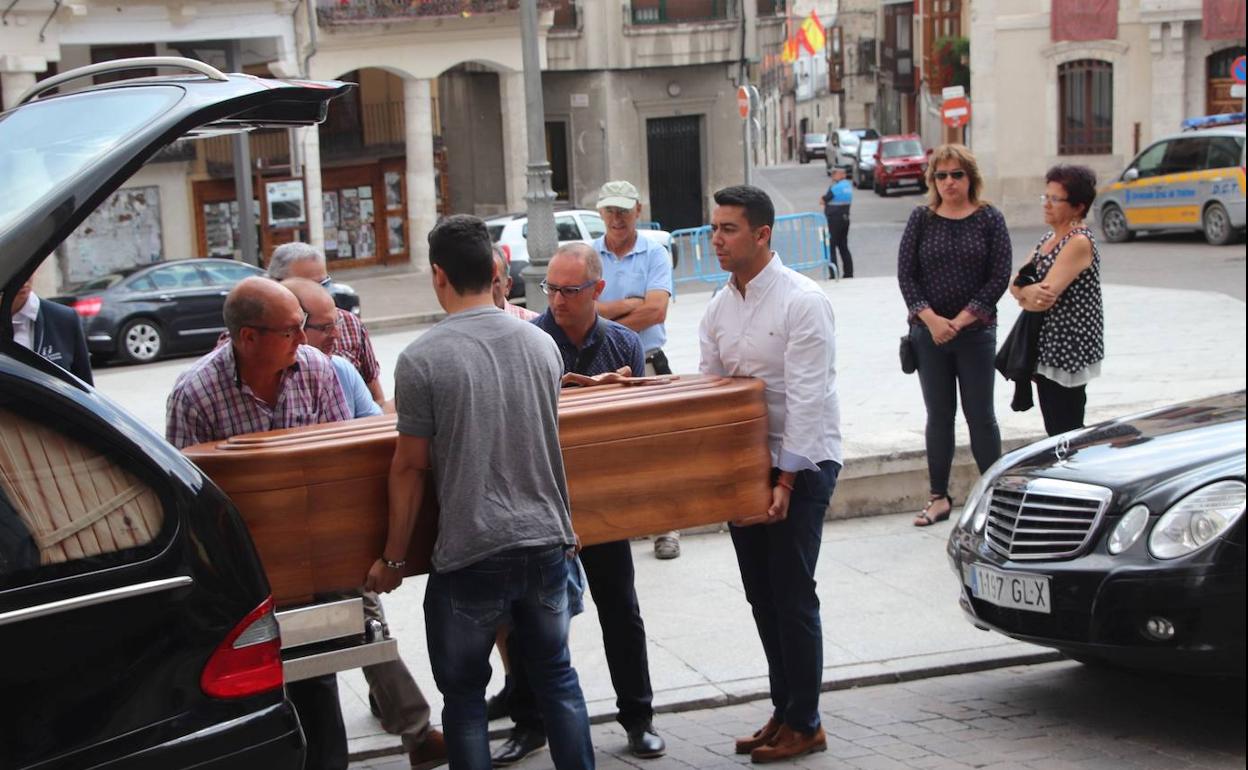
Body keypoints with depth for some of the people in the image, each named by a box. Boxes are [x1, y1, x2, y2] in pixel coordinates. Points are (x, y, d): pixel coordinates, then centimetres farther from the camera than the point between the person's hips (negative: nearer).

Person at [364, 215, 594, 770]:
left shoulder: (421, 359, -11)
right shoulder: (541, 343, 4)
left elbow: (410, 468, -7)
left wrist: (393, 557, 3)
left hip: (471, 556, -4)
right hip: (547, 541, 5)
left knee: (464, 694, 10)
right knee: (557, 677, 18)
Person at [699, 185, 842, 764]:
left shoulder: (802, 301, -15)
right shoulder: (719, 309, 8)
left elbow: (807, 398, -19)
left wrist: (786, 480, -21)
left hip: (801, 464, -7)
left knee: (792, 596, -3)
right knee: (761, 595, 13)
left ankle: (804, 724, 9)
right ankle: (784, 710, 26)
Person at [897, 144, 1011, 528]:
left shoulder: (989, 219, -1)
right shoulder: (921, 219, 3)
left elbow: (999, 276, -5)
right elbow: (906, 274, 0)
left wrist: (961, 320, -12)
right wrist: (932, 319, -12)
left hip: (976, 332, -2)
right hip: (929, 333, 2)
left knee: (980, 415, 2)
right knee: (938, 416, 7)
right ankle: (939, 497, 15)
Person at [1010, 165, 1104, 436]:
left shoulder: (1079, 242, -15)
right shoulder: (1049, 238, 14)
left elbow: (1046, 298, -23)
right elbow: (1015, 283, 9)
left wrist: (1023, 294, -2)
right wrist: (1028, 293, -13)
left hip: (1068, 350, -9)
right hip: (1047, 348, 9)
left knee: (1066, 433, -7)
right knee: (1055, 432, 13)